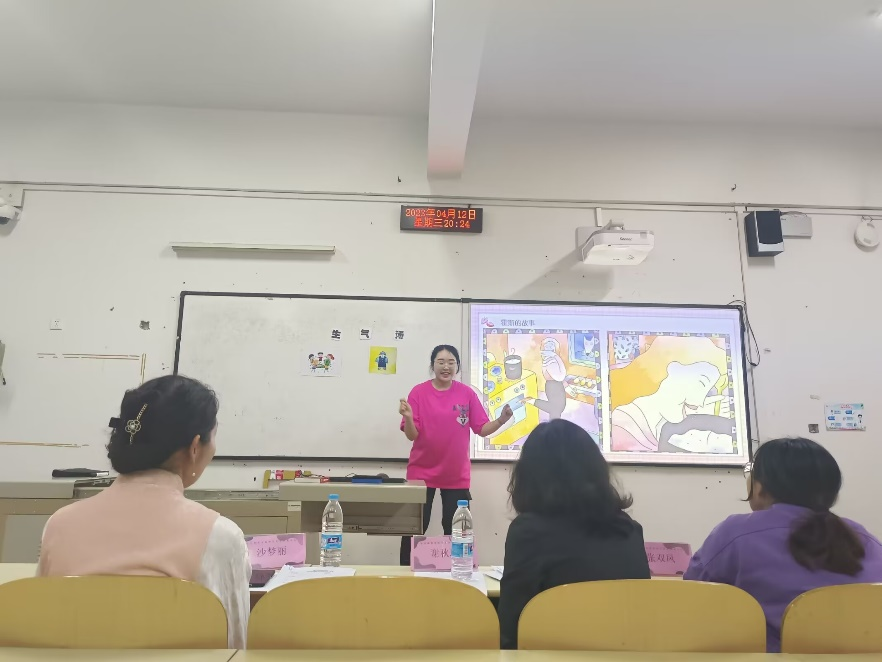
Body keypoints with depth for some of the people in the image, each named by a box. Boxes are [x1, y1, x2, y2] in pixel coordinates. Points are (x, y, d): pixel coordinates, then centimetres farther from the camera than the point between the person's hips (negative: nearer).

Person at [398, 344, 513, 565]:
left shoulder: (467, 394, -1)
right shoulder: (419, 392, -7)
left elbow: (482, 429, 0)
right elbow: (412, 435, -8)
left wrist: (501, 420, -18)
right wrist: (408, 418, -29)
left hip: (457, 475, 2)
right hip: (421, 473, -1)